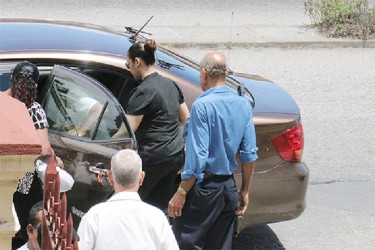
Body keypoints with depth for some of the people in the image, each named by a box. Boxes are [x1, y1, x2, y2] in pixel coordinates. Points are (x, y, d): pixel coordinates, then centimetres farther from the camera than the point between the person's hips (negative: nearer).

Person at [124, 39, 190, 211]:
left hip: (153, 157, -9)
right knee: (160, 209, 13)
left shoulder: (143, 91, -16)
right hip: (176, 155, 9)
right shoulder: (170, 85, 11)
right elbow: (186, 119, 20)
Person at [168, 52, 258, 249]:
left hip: (204, 187, -7)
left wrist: (181, 193, -14)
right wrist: (244, 191, 17)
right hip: (229, 187, 7)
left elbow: (197, 157, -19)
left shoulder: (202, 105, -16)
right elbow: (249, 153, 8)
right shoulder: (243, 104, 5)